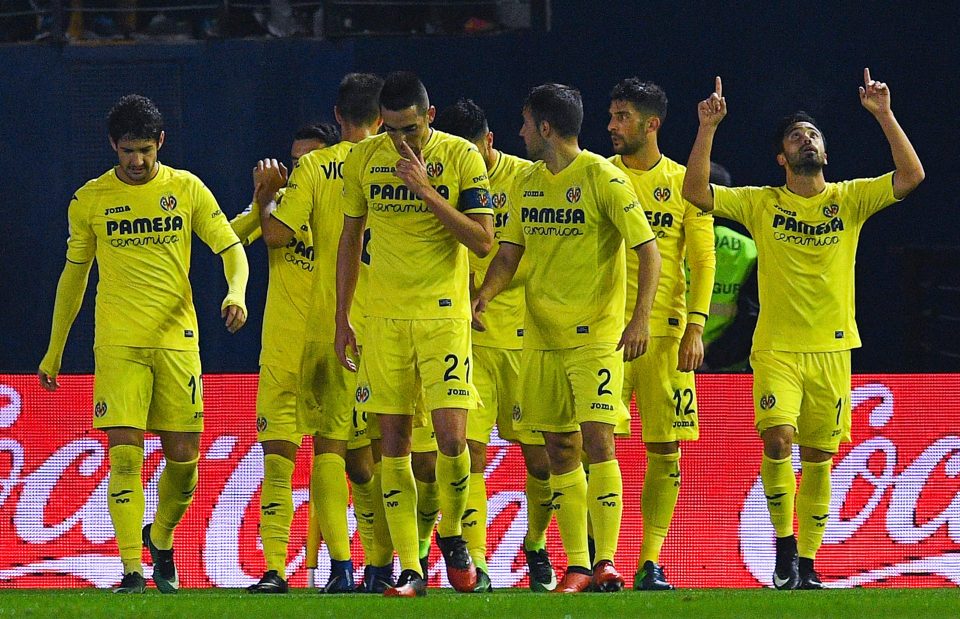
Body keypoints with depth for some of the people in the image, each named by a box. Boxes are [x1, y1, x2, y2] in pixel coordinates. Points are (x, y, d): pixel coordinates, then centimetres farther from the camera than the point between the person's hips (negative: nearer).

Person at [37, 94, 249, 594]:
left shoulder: (187, 190, 5)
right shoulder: (90, 200, 4)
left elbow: (231, 249, 6)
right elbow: (74, 274, 14)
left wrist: (236, 293, -16)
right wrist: (54, 351, 15)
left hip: (177, 340, 1)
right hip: (117, 344, -1)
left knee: (183, 457, 3)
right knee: (124, 454, -12)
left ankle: (160, 541, 30)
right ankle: (132, 569, -12)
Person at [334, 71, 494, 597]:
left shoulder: (461, 157, -4)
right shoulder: (363, 159, 5)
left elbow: (483, 241, -9)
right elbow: (350, 238, 14)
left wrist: (426, 191, -17)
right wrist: (341, 319, 12)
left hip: (444, 314, -3)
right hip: (385, 316, 3)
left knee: (451, 438, -12)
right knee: (393, 443, 0)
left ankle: (451, 534, 15)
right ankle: (409, 568, 5)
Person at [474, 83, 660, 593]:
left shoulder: (603, 179, -10)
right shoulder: (526, 184, 10)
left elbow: (648, 251, -12)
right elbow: (509, 253, 14)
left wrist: (640, 320, -22)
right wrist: (483, 295, -7)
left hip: (597, 335, -6)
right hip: (542, 336, 6)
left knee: (597, 440, -14)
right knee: (560, 450, 5)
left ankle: (606, 560, -13)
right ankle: (576, 566, 9)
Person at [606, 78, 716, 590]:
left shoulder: (683, 183, 6)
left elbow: (703, 259, 5)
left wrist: (695, 327, -5)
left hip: (667, 332, 0)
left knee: (665, 451, -1)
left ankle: (650, 563, 4)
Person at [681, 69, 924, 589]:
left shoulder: (849, 199, 5)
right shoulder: (762, 204, 4)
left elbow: (911, 176, -7)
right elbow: (696, 191, -5)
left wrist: (883, 115, -13)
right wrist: (708, 128, -13)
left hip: (831, 348, 1)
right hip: (775, 347, -1)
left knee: (818, 458, 4)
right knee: (777, 437, -21)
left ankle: (806, 565, 11)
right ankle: (784, 543, -4)